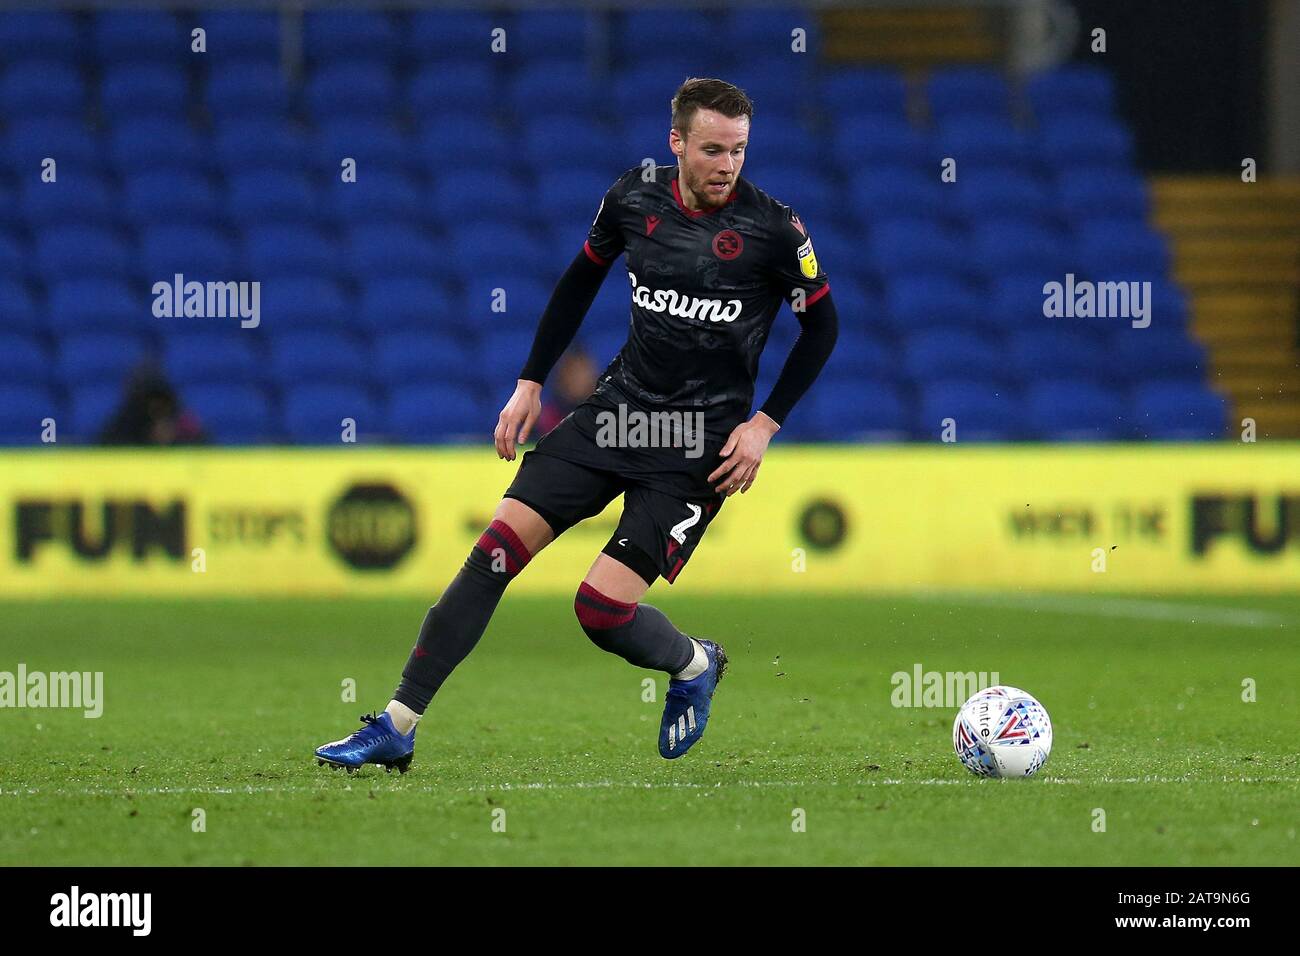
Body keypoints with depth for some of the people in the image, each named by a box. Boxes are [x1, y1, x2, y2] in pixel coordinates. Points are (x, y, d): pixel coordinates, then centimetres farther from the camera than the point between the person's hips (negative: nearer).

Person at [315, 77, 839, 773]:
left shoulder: (773, 228, -12)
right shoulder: (635, 196, -2)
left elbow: (822, 325, 1)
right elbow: (581, 280, 16)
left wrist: (765, 425, -6)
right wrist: (530, 383, 13)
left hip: (699, 446, -4)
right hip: (620, 406, 4)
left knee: (602, 609, -15)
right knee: (498, 549, -8)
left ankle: (694, 665, 20)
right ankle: (395, 729, -4)